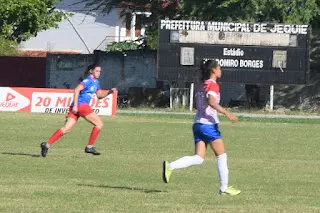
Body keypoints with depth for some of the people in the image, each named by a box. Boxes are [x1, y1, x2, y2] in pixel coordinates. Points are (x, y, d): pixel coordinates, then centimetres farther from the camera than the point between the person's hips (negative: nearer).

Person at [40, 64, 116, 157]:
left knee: (67, 129, -2)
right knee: (99, 123, 2)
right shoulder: (88, 80, -7)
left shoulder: (96, 82, 23)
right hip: (81, 105, -9)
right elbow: (77, 90, -18)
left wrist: (109, 92, 12)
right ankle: (89, 147, 4)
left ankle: (47, 144, -12)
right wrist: (75, 105, -23)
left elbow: (99, 95, 29)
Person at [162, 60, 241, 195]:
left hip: (197, 123, 8)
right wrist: (227, 113, -29)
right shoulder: (212, 85, -9)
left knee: (199, 158, 1)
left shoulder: (201, 85, 17)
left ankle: (170, 166, -16)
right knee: (221, 155, 4)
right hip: (209, 124, -8)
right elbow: (211, 102, -25)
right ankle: (224, 188, 8)